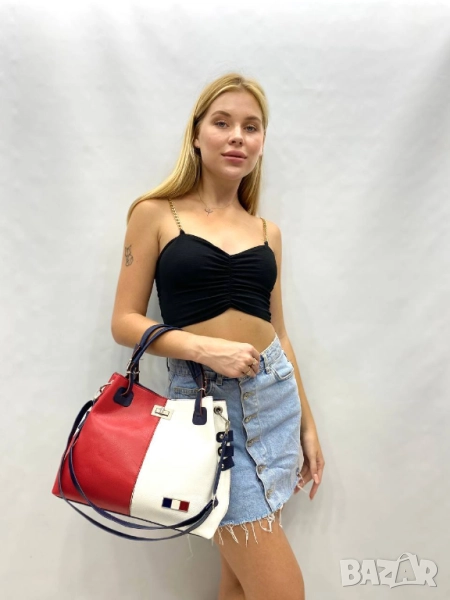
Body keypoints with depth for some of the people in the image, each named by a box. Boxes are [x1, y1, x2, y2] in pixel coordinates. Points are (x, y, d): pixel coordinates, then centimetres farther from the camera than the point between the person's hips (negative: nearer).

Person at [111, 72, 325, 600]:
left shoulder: (267, 232, 10)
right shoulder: (155, 214, -1)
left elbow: (276, 332, 14)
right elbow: (125, 322, -3)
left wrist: (307, 423, 16)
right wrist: (204, 347, -18)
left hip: (273, 395, 4)